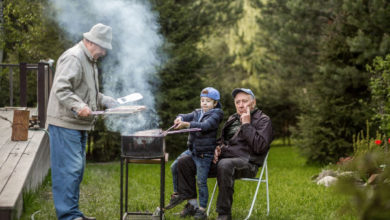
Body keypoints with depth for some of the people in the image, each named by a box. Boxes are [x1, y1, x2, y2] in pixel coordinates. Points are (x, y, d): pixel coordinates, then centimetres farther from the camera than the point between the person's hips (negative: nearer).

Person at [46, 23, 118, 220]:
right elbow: (61, 89, -25)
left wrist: (105, 101, 17)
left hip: (79, 125, 11)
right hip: (65, 123, -11)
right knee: (69, 168, -10)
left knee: (77, 169, 14)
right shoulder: (73, 58, -14)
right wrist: (78, 106, -34)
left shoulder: (90, 61, 20)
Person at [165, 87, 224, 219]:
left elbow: (204, 126, -23)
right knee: (175, 167, 3)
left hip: (204, 154, -7)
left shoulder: (216, 114, -7)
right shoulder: (197, 112, 14)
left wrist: (186, 124, -34)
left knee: (201, 181, -6)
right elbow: (186, 116, -1)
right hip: (191, 150, 7)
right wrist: (180, 119, -26)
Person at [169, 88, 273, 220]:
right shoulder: (233, 119, 22)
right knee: (184, 162, -1)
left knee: (224, 165, -43)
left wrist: (246, 124, -13)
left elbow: (260, 147, -15)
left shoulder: (263, 120, 0)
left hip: (246, 163, -8)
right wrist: (217, 148, 11)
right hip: (222, 158, 8)